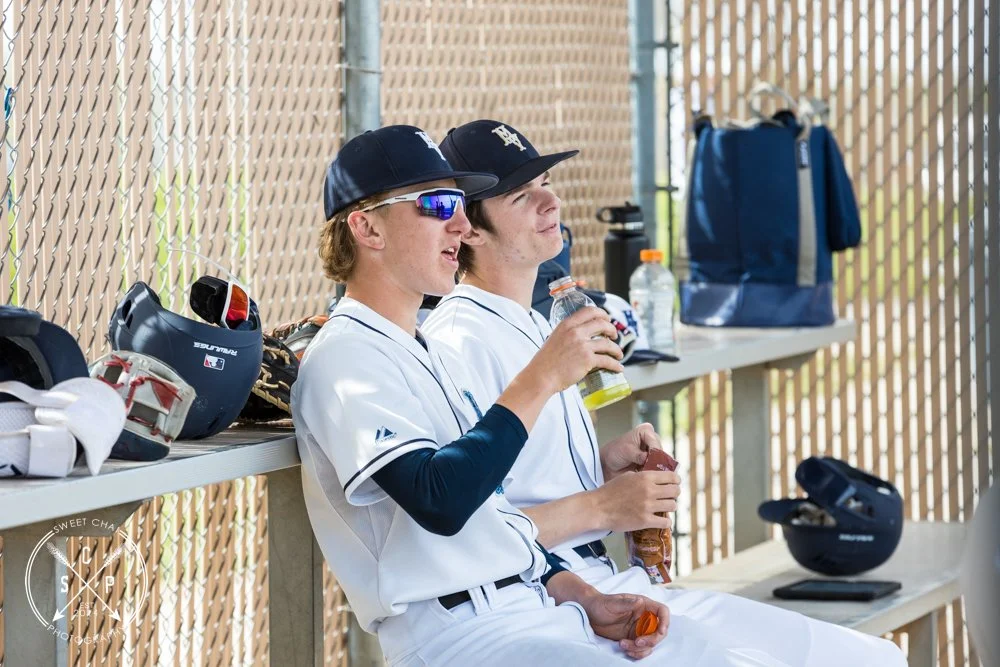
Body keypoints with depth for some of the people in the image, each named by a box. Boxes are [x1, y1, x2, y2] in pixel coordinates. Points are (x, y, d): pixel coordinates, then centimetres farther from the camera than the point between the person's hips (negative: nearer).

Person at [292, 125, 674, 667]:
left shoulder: (434, 357, 23)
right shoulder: (344, 359, -7)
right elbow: (439, 502, -22)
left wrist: (588, 601, 11)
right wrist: (541, 379, -17)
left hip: (539, 614, 9)